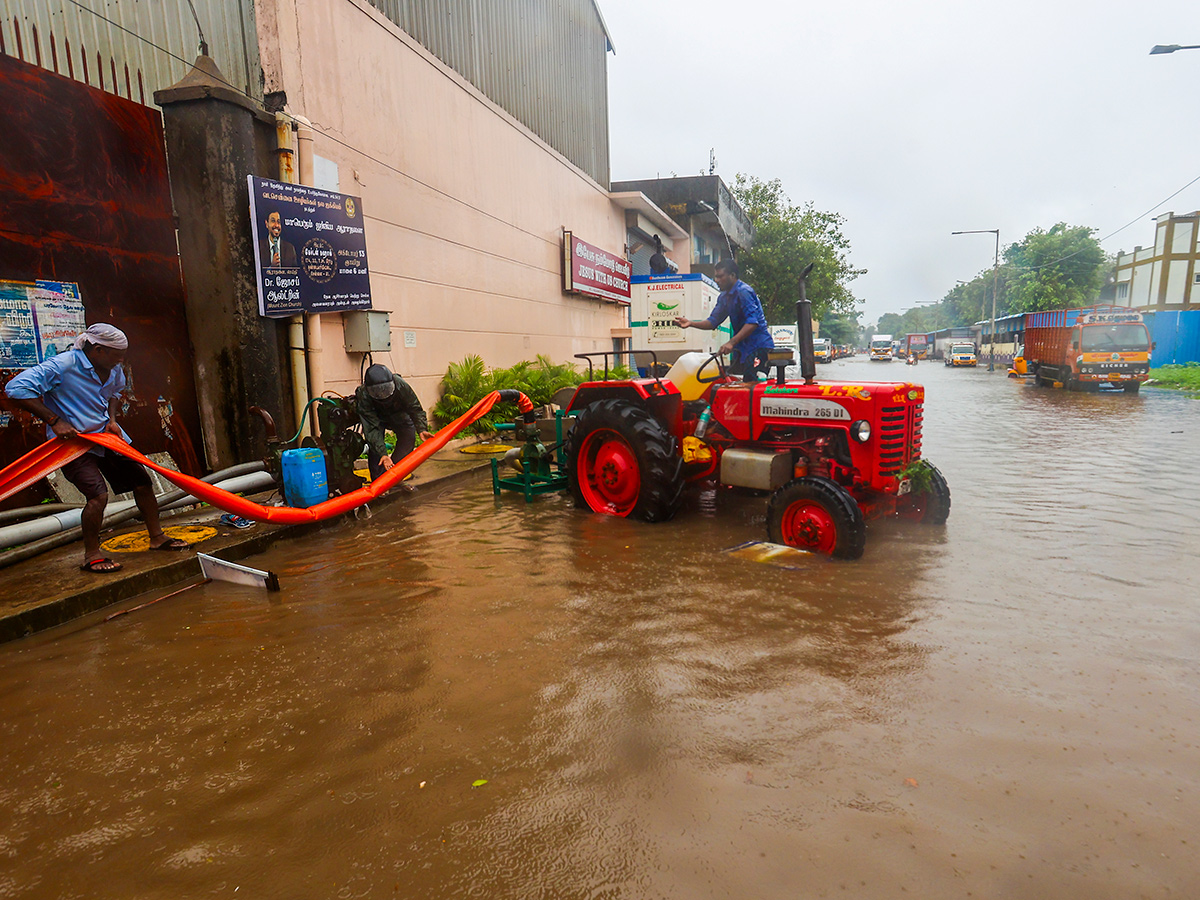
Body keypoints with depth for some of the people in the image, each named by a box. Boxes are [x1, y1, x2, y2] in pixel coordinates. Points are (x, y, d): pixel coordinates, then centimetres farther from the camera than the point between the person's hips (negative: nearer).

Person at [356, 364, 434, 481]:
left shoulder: (400, 385, -37)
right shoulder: (364, 397, -38)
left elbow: (415, 408, -26)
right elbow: (372, 428, -39)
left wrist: (422, 429, -42)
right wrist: (383, 454, -47)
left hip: (398, 414, 2)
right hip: (376, 417, -2)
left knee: (409, 437, -13)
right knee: (375, 445, -21)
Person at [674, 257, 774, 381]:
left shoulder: (744, 291, -15)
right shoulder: (724, 297, 14)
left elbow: (752, 322, -25)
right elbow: (713, 321, 11)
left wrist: (731, 342, -32)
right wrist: (691, 323, -5)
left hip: (758, 347, -9)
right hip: (742, 348, 9)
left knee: (751, 382, -18)